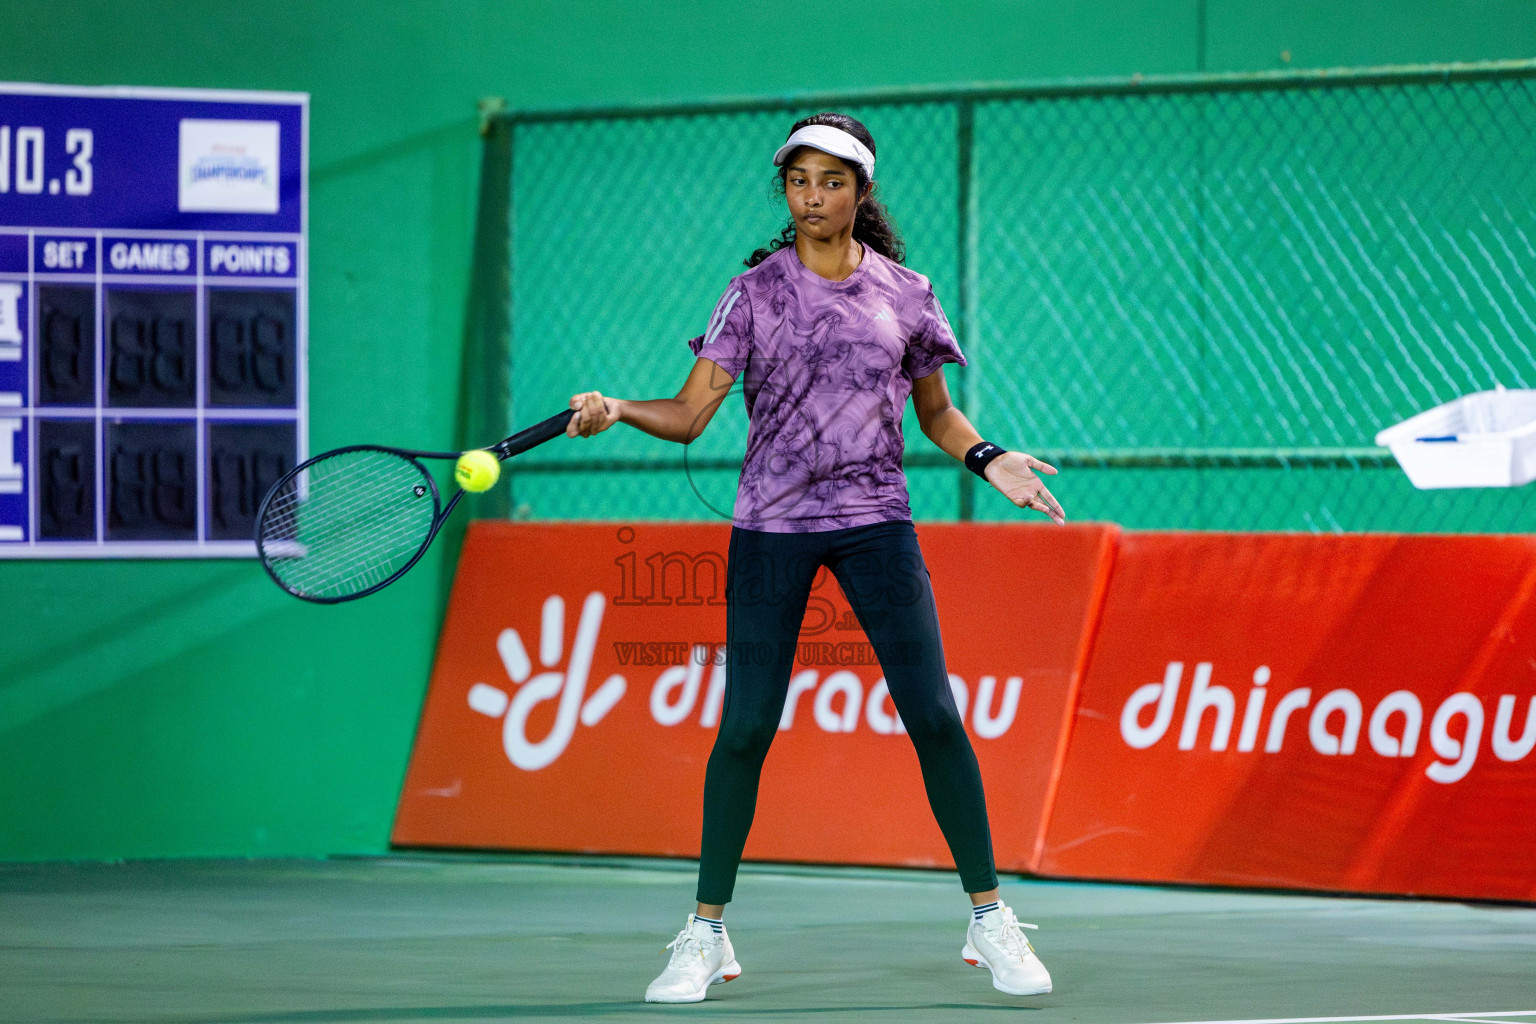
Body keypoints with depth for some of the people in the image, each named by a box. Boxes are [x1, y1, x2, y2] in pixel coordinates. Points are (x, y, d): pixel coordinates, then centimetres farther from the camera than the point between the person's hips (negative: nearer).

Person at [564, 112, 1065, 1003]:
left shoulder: (903, 294, 5)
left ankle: (991, 920, 6)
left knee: (934, 716, -5)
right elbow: (690, 414, -3)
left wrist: (989, 459, -1)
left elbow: (936, 411, 16)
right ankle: (708, 934, 9)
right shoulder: (755, 292, 1)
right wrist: (617, 411, -21)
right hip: (771, 527, -1)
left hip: (876, 521, 1)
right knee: (745, 727, -3)